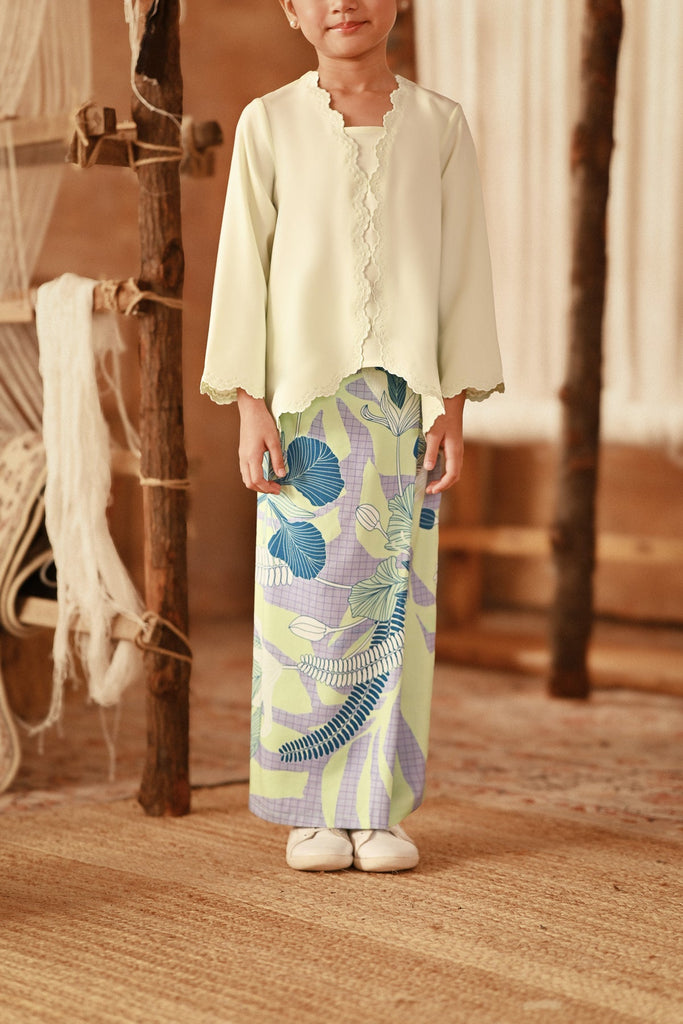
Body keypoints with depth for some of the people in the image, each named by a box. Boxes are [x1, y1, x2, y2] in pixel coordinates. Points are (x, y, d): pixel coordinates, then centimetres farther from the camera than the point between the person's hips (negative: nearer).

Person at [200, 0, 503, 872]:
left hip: (404, 400, 1)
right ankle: (310, 813, 10)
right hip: (305, 398, -1)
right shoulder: (269, 123, 5)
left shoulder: (438, 125, 7)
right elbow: (243, 264, 3)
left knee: (397, 598, 2)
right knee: (305, 597, 0)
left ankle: (381, 809, 11)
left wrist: (453, 406, 0)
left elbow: (463, 268, 6)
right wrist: (249, 405, -4)